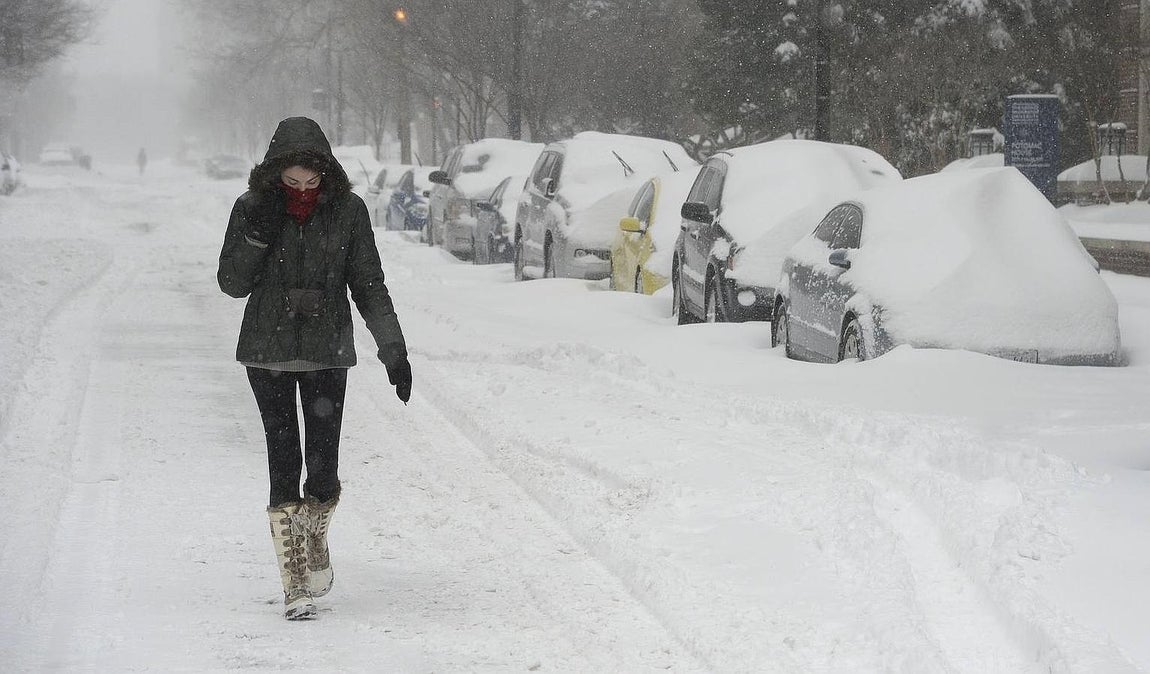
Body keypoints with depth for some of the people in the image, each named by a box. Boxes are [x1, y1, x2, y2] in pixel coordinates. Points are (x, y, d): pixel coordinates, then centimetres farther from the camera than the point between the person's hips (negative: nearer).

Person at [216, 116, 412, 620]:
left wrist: (393, 349, -3)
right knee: (284, 465, -5)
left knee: (324, 471, -3)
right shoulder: (252, 208, -2)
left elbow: (369, 286, 2)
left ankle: (315, 538, 30)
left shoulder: (347, 209, -2)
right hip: (268, 352, 0)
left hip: (327, 352, 0)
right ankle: (294, 585, 1)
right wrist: (257, 237, -15)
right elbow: (231, 284, 1)